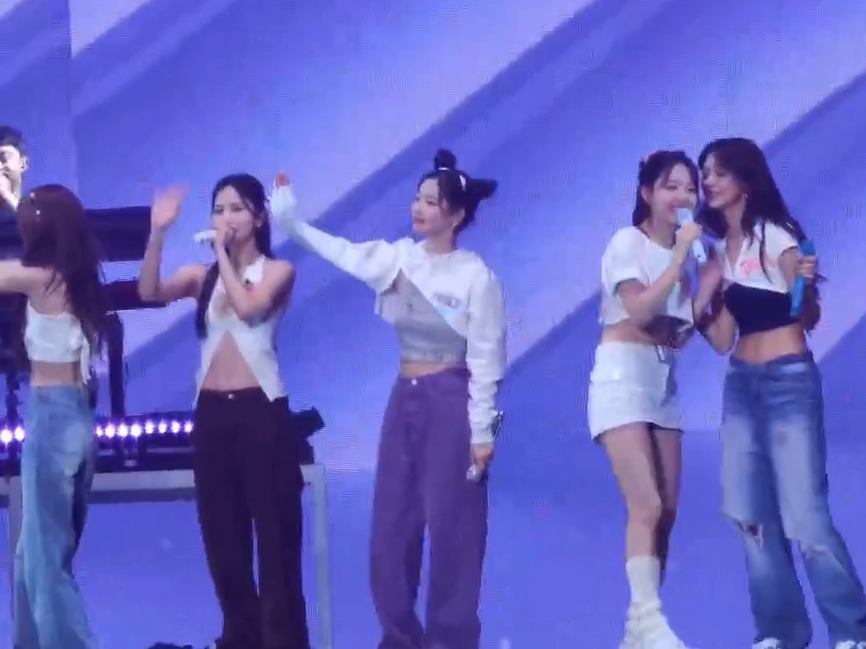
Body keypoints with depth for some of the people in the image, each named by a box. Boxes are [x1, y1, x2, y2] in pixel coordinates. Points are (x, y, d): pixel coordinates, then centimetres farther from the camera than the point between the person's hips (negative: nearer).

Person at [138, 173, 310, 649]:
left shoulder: (278, 271, 0)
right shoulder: (201, 275, 9)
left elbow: (249, 307, -19)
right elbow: (150, 292, -9)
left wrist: (224, 252, -11)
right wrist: (158, 233, -19)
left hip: (261, 411, -4)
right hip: (212, 412, 4)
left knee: (275, 534, -3)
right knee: (223, 536, 9)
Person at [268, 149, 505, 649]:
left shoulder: (476, 276, -10)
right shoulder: (399, 258, 6)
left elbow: (485, 360, -10)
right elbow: (340, 251, 2)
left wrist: (482, 431, -12)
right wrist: (289, 220, -7)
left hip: (451, 403, -7)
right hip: (406, 400, 7)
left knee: (451, 525, -2)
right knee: (392, 523, 9)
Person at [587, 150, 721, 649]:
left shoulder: (685, 250, 13)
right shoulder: (628, 242, -6)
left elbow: (682, 328, 7)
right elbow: (639, 311, -19)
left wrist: (711, 277, -1)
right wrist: (680, 257, -17)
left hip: (665, 381, 7)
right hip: (624, 375, -7)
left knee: (666, 512, 1)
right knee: (646, 508, -18)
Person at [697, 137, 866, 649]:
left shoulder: (776, 236, -8)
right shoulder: (718, 248, 12)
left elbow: (810, 320, -13)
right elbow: (723, 338, 12)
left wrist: (806, 286, -32)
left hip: (788, 382, -7)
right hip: (741, 385, 8)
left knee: (804, 516, -11)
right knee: (752, 514, 3)